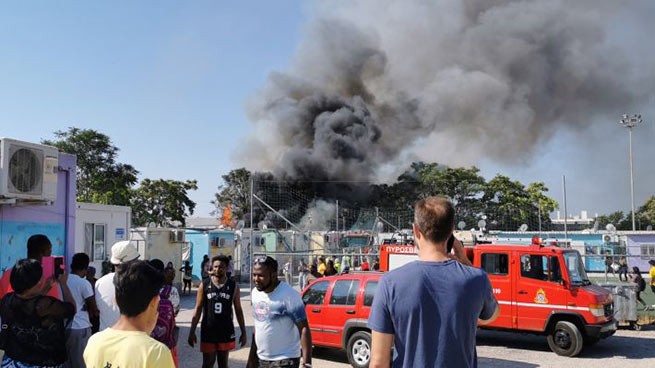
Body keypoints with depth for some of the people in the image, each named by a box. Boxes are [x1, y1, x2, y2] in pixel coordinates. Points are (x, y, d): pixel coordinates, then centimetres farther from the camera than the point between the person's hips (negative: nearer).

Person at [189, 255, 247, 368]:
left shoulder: (233, 286, -2)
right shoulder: (204, 285, -4)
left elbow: (238, 310, 3)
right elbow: (198, 309, 0)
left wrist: (243, 332, 2)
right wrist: (192, 331, -3)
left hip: (226, 331, 1)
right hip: (208, 330, 0)